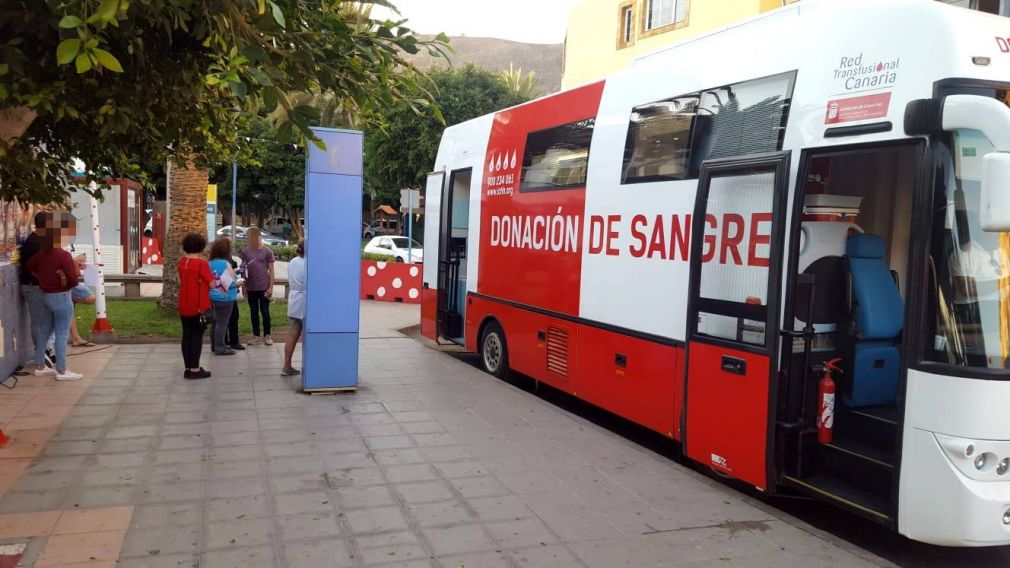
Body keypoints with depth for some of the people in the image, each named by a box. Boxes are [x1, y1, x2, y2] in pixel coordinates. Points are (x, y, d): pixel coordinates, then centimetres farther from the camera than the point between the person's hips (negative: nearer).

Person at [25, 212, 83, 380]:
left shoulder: (41, 254, 4)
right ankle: (62, 371, 4)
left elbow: (29, 267, 21)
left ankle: (40, 366, 27)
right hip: (61, 297, -8)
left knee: (44, 331, 18)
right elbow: (74, 280, -24)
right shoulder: (63, 255, -21)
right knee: (61, 334, -1)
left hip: (46, 295, 9)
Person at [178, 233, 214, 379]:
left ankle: (188, 368, 19)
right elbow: (212, 284, -14)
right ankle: (194, 369, 4)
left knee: (187, 335, 12)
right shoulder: (202, 263, -15)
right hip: (199, 307, -6)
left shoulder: (182, 262, 4)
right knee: (197, 336, 1)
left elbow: (181, 281, 14)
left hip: (183, 306, 6)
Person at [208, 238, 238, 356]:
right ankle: (220, 348, 4)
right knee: (222, 323, -1)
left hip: (213, 297, 8)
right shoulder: (226, 263, -17)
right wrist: (239, 283, 3)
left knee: (216, 321, 17)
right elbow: (230, 282, -17)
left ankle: (215, 345, 27)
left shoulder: (211, 263, 5)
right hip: (224, 298, -8)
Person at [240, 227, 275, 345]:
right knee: (254, 312, 9)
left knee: (265, 311, 2)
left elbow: (271, 271, -2)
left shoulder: (267, 252, -3)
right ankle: (256, 336, 15)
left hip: (264, 287, -3)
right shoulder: (245, 252, 4)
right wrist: (243, 286, 4)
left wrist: (271, 287, -7)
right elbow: (242, 270, 9)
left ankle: (267, 335, 12)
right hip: (251, 288, 3)